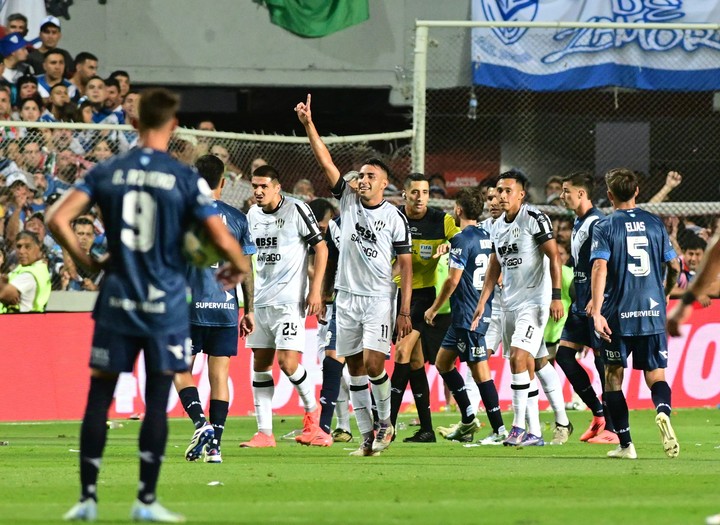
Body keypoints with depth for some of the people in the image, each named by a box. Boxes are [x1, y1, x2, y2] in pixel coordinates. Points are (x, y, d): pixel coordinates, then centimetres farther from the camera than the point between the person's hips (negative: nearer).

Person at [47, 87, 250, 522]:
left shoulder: (107, 172, 1)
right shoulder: (186, 179, -6)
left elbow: (59, 219, -6)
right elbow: (223, 241, -10)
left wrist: (86, 262, 8)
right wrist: (240, 268, 10)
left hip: (117, 302, 2)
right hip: (165, 306, -2)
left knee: (99, 396, 8)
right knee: (157, 400, 5)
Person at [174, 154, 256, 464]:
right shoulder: (237, 218, 4)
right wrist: (249, 310, 13)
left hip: (190, 307, -2)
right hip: (225, 309, 3)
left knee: (180, 369, 7)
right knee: (219, 376, 6)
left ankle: (201, 423, -14)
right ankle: (214, 444, 3)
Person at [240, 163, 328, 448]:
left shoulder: (296, 210, -8)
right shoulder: (252, 216, 11)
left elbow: (321, 248, -5)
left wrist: (315, 289, -11)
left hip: (290, 300, -6)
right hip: (260, 301, 6)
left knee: (287, 362, -14)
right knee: (261, 363, 3)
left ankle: (312, 412, 12)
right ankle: (264, 433, 5)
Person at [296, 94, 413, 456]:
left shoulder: (395, 218, -2)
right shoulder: (348, 201, 5)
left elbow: (406, 265, -3)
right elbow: (325, 161, -1)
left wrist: (405, 311, -8)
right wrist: (308, 124, -12)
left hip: (380, 299, -4)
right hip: (347, 297, 4)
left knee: (373, 363, -14)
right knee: (354, 367, 3)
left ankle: (385, 422, 8)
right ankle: (367, 435, 8)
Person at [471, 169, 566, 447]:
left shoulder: (534, 218, -11)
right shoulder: (497, 227, 12)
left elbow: (554, 256, -12)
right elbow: (494, 266, 21)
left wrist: (556, 296, -18)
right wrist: (482, 302, 16)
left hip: (534, 300, -8)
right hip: (510, 303, 8)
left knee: (518, 358, -17)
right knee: (537, 364, 9)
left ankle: (520, 428, -15)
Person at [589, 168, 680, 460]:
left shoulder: (605, 227, -4)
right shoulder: (655, 224, 7)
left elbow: (600, 268, -16)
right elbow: (674, 266, 12)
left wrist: (596, 311, -20)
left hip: (617, 315, -2)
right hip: (652, 313, 2)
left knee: (613, 378, 12)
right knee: (655, 376, 5)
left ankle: (625, 444, 9)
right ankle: (663, 412, -29)